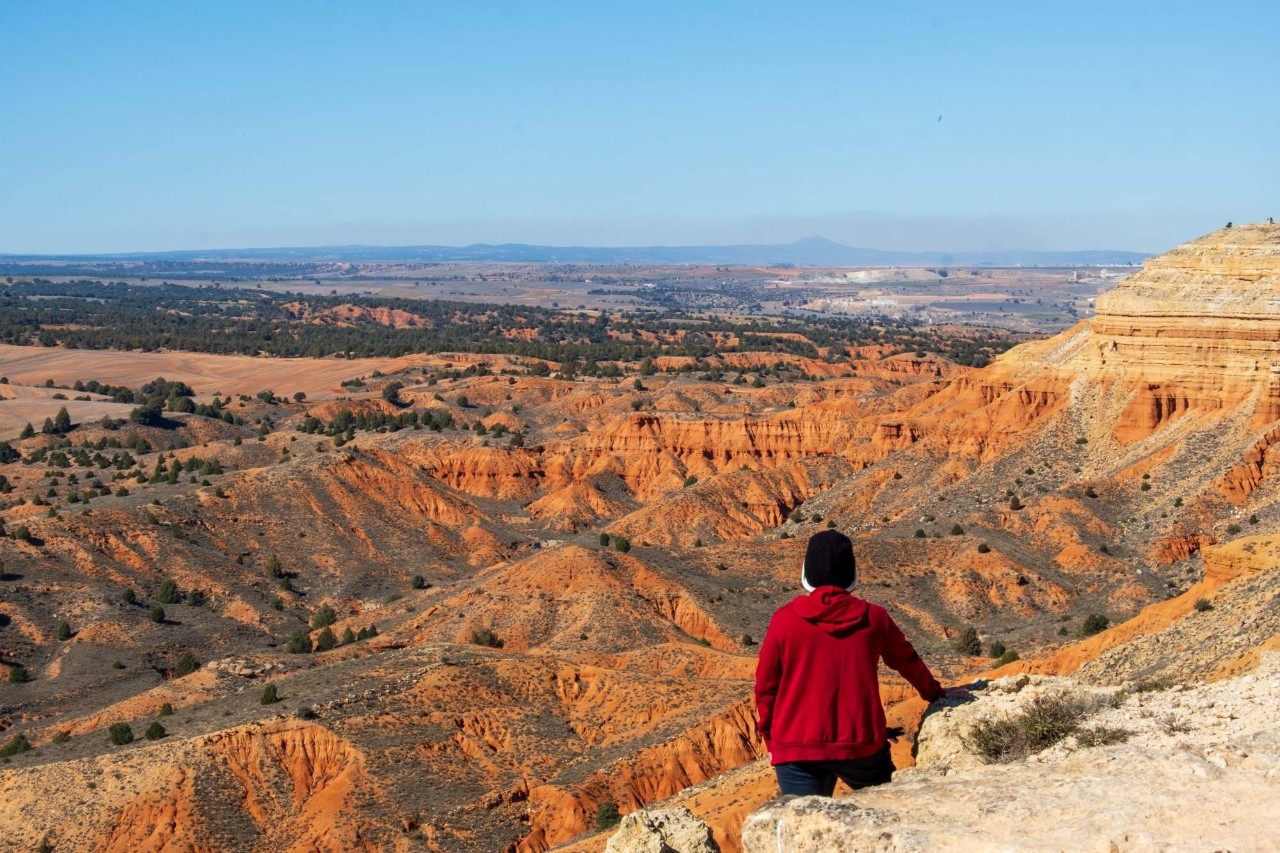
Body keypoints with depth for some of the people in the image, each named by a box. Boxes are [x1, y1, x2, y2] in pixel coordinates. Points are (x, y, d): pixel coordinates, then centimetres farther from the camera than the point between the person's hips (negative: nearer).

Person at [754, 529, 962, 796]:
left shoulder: (785, 619, -4)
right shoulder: (873, 618, 2)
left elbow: (766, 685, 3)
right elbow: (907, 661, 20)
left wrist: (771, 739, 17)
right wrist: (936, 694, 38)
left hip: (797, 751, -1)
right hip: (862, 745, 2)